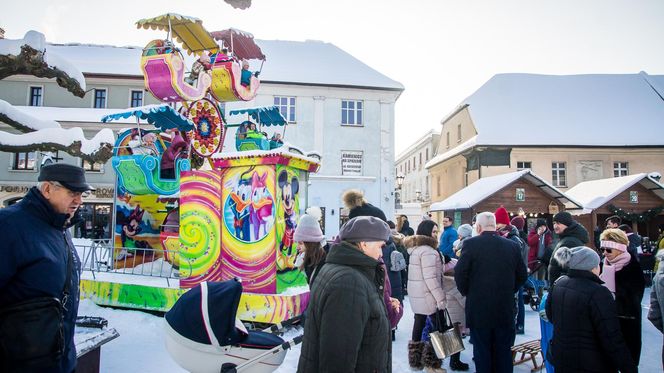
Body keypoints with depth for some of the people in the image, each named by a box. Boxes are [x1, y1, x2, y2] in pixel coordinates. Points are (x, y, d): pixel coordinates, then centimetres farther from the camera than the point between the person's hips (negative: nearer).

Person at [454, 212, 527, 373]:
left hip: (479, 307, -3)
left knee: (482, 350, 9)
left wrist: (466, 293, 3)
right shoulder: (513, 245, 0)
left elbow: (460, 272, -13)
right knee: (503, 351, 15)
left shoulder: (471, 244, -11)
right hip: (505, 308, 3)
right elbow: (522, 275, 6)